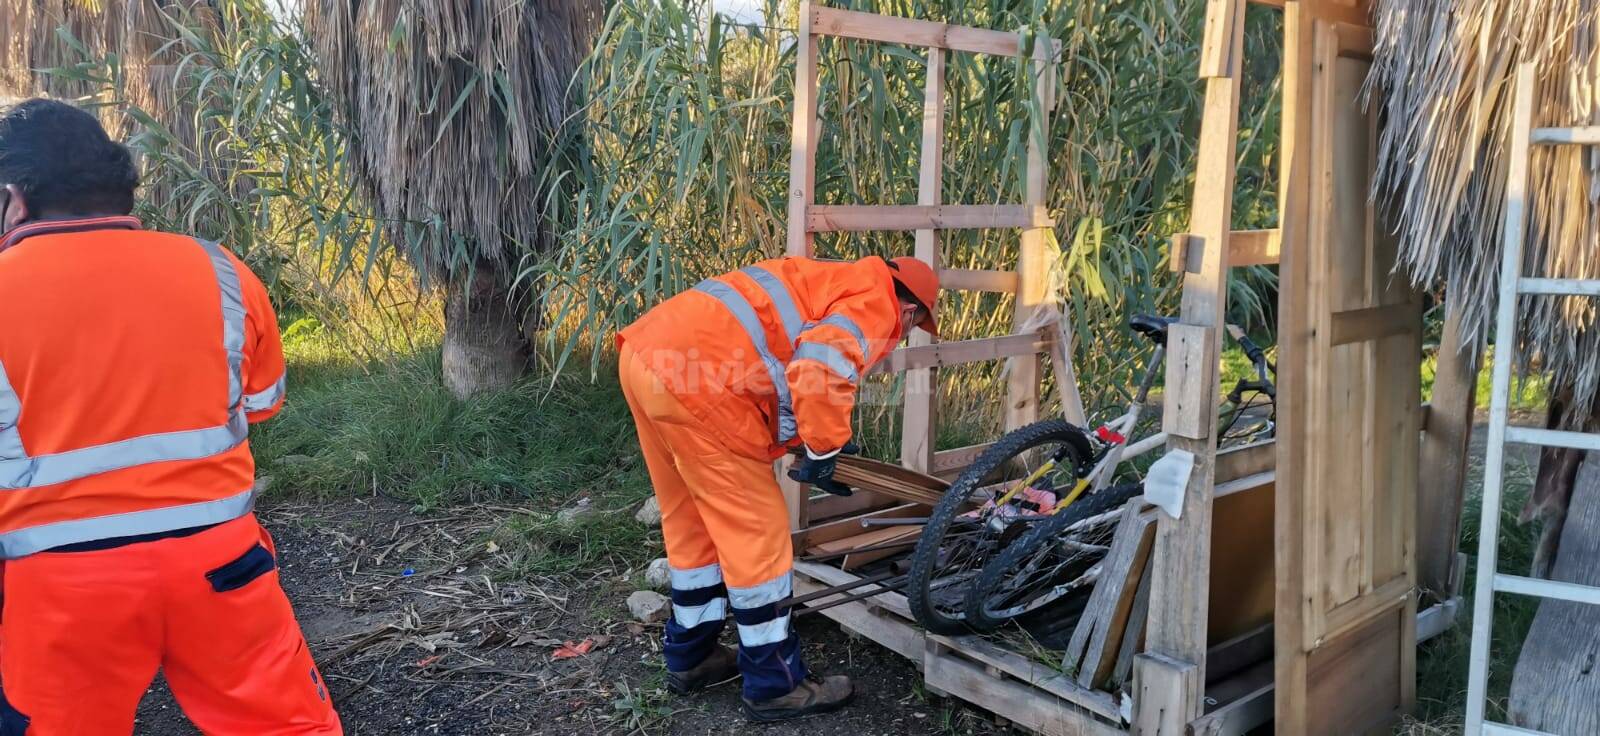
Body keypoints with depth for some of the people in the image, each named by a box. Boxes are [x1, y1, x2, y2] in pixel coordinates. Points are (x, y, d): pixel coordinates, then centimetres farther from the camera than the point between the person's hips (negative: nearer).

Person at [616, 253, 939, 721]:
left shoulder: (836, 281, 29)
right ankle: (775, 685, 14)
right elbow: (821, 369, -19)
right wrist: (823, 449, -6)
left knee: (693, 523, 22)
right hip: (697, 378, -10)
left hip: (649, 352, 10)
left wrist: (824, 439, 36)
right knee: (756, 532, 3)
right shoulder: (876, 305, 1)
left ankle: (690, 658, 36)